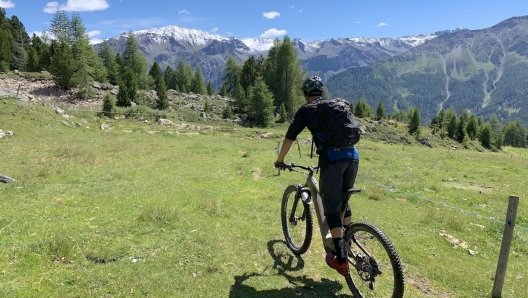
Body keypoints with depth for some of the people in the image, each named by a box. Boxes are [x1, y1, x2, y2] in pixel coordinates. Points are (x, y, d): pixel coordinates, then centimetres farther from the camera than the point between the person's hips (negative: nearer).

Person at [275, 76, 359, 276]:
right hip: (353, 156, 6)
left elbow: (289, 138, 8)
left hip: (332, 159, -6)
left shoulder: (307, 110, 8)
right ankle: (347, 245, 36)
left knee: (332, 208, 2)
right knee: (343, 202, 23)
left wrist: (280, 160, 21)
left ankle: (341, 260, 3)